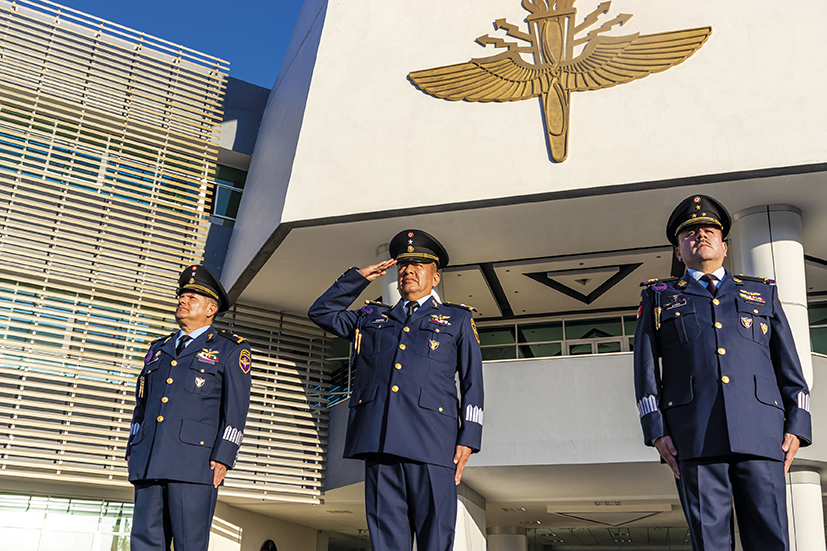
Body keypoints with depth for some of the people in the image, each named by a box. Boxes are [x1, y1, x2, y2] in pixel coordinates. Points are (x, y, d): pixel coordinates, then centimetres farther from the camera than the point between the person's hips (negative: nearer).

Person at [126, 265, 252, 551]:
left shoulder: (230, 350, 6)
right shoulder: (159, 348, 24)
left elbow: (236, 410, -2)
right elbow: (142, 404, 25)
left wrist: (222, 458, -10)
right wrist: (132, 450, 15)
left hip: (194, 463, -5)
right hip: (148, 462, 5)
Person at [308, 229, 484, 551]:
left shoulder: (458, 320, 19)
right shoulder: (372, 318, 26)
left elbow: (472, 384, 12)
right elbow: (321, 312, 31)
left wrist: (468, 439, 0)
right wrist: (359, 277, 23)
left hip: (431, 441, -2)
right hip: (378, 440, 3)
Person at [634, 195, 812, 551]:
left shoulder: (763, 293, 23)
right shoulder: (658, 297, 19)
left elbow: (789, 365, 17)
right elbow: (645, 368, 10)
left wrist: (796, 426, 3)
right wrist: (656, 431, -2)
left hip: (760, 433, 1)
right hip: (695, 437, -1)